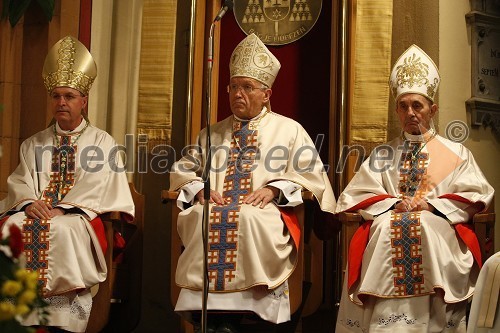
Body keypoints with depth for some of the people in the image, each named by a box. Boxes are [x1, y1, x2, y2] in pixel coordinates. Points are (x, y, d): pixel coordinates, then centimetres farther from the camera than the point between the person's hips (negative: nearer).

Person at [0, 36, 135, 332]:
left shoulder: (103, 143, 9)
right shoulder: (34, 144, 21)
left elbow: (97, 186, -5)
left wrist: (64, 208, -19)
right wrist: (28, 203, -14)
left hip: (79, 216, -3)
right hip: (36, 210, 3)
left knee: (62, 229, -37)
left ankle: (61, 304, -33)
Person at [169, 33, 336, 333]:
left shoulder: (290, 130, 15)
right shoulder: (211, 134, 24)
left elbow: (310, 175, 6)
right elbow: (183, 171, 21)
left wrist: (273, 189, -10)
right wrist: (200, 190, -1)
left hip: (264, 214, -2)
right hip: (213, 206, 3)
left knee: (249, 217, -38)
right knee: (200, 216, -33)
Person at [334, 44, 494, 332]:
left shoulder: (456, 153, 15)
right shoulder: (382, 155, 20)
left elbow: (475, 194, 5)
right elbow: (358, 194, 10)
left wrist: (431, 204, -8)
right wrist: (394, 203, -8)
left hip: (438, 231, -1)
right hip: (387, 229, 1)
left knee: (426, 228, -34)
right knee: (385, 230, -31)